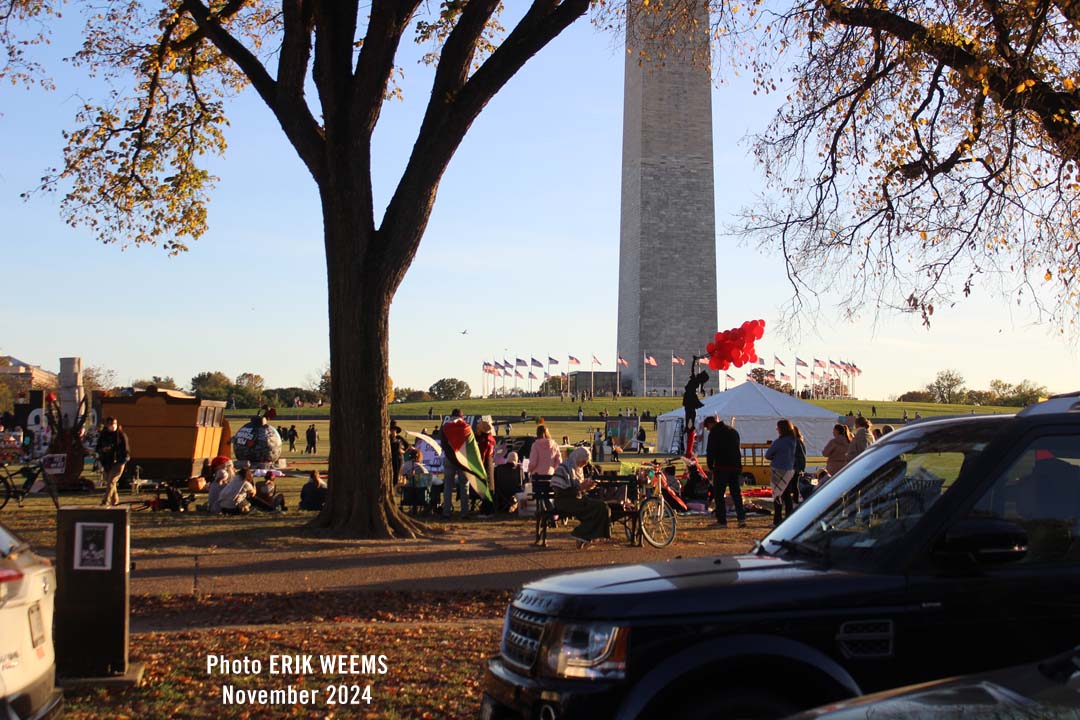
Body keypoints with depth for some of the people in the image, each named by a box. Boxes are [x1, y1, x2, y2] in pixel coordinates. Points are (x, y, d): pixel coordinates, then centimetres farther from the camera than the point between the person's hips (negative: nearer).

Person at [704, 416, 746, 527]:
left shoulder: (715, 432, -6)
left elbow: (710, 451, -10)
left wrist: (710, 466, 0)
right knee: (736, 493, 11)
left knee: (718, 494, 0)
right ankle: (741, 517, 0)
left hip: (721, 467, -7)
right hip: (735, 467, 7)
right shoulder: (733, 430, 18)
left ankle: (722, 521, -1)